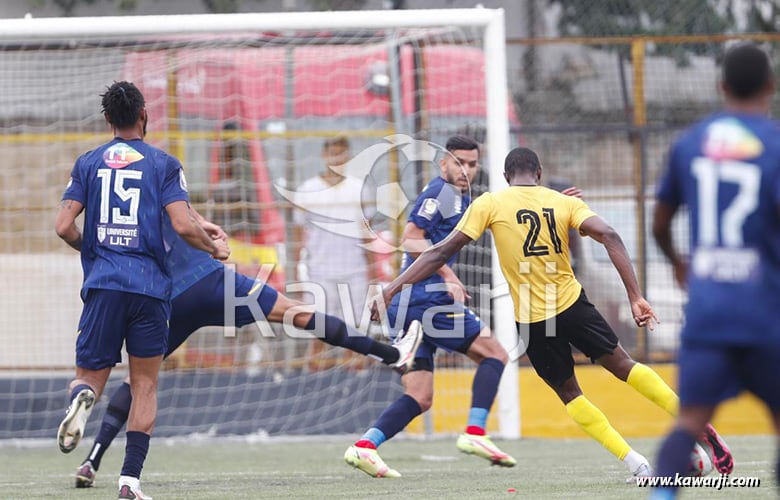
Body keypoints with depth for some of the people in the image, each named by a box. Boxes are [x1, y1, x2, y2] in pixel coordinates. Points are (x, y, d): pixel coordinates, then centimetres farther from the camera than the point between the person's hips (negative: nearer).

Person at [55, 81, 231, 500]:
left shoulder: (88, 163, 8)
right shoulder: (163, 164, 2)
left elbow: (64, 226, 3)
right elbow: (183, 226, -7)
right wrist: (215, 249, 12)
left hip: (102, 284, 1)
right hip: (149, 285, -1)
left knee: (90, 375, 8)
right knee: (145, 386, 8)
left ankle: (82, 396, -31)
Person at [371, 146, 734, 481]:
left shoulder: (489, 204, -2)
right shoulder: (565, 203, 3)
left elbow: (442, 252, -5)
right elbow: (609, 237, -11)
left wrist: (392, 288, -2)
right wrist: (635, 297, -13)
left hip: (531, 321, -1)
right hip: (572, 304, 1)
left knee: (568, 393, 14)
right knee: (621, 364, 16)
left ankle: (637, 465, 7)